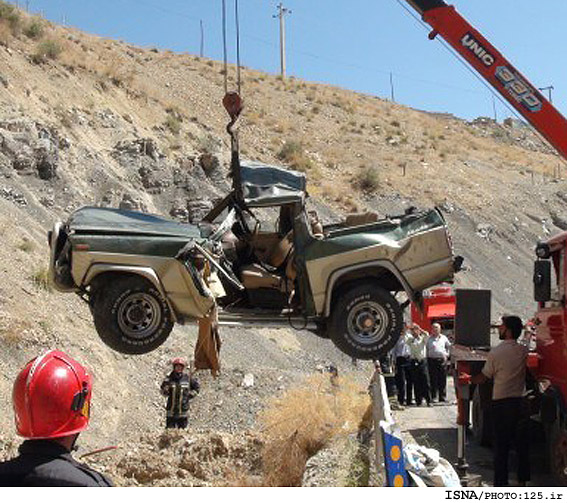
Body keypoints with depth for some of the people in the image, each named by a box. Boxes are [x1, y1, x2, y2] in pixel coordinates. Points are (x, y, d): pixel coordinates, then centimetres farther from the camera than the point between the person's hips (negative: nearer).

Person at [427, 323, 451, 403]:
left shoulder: (444, 338, 13)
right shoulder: (429, 339, 7)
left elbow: (449, 346, 24)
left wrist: (447, 354, 13)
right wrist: (427, 356, -1)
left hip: (442, 360, 2)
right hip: (432, 359, -2)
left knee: (442, 380, 2)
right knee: (433, 380, -2)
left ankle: (443, 397, 8)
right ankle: (433, 397, 2)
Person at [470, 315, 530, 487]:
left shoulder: (495, 353, -10)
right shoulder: (524, 351, 0)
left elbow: (483, 378, -2)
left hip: (501, 402, -3)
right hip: (520, 401, 3)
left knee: (501, 446, 3)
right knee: (522, 444, 13)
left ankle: (500, 484, 5)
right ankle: (522, 481, 18)